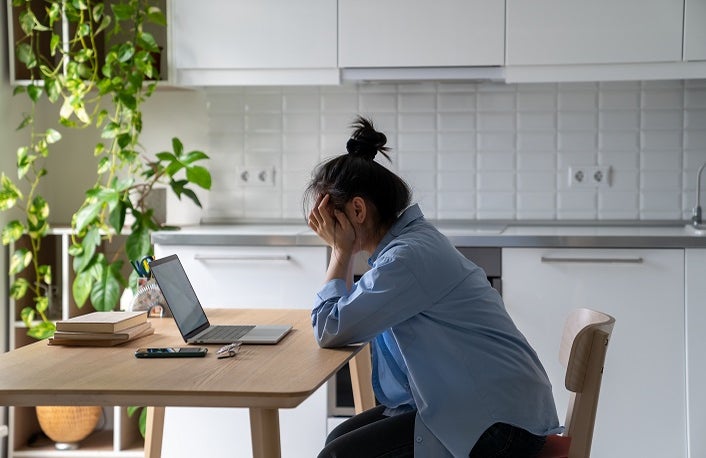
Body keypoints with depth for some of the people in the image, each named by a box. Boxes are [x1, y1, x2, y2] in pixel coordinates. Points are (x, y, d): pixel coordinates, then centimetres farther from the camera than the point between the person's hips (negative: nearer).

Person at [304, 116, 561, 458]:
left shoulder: (408, 257, -21)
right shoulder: (412, 238, 9)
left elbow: (330, 330, -16)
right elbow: (348, 312, 13)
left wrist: (341, 251, -7)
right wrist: (343, 252, 5)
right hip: (480, 403, 10)